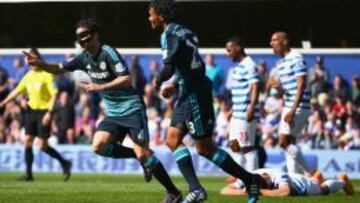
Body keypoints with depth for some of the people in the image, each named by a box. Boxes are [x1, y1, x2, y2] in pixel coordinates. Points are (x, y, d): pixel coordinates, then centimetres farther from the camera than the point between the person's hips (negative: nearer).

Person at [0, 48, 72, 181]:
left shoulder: (46, 75, -11)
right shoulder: (28, 76, 9)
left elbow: (54, 94, -14)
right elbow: (17, 91, 15)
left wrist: (49, 113, -21)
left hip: (44, 111, -7)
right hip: (31, 110, 7)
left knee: (43, 146, -8)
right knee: (27, 141, 1)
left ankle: (65, 164, 10)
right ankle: (29, 174, 6)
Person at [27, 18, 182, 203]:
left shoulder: (108, 53, -16)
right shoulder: (85, 58, 7)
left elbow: (126, 79, -24)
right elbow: (60, 69, 15)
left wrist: (100, 87, -30)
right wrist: (38, 63, -1)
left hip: (132, 109, -8)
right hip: (113, 113, 8)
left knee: (142, 153, -13)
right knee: (98, 146, -12)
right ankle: (141, 158, 7)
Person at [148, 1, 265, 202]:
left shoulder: (171, 34, -14)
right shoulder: (182, 31, 16)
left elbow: (169, 67, -23)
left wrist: (158, 82, -4)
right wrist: (174, 85, 18)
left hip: (195, 94, -10)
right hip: (188, 94, 10)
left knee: (205, 147, -5)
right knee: (173, 139, 5)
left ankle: (249, 179, 0)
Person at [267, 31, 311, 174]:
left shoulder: (296, 59, -11)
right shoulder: (280, 63, 17)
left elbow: (301, 85, -18)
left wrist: (293, 110, -23)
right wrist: (276, 85, -1)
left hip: (299, 107, -9)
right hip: (288, 106, 9)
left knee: (284, 142, -13)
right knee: (290, 144, 8)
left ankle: (308, 174, -9)